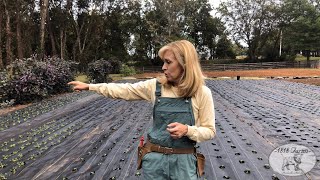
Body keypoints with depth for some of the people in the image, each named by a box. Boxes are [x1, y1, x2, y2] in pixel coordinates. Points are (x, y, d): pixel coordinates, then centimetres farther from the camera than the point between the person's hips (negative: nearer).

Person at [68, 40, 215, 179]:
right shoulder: (156, 86, -5)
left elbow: (209, 131, -5)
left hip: (183, 161, -1)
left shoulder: (202, 93, -10)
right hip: (154, 158, 2)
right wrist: (89, 86, 3)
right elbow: (125, 90, 2)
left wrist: (187, 130, -23)